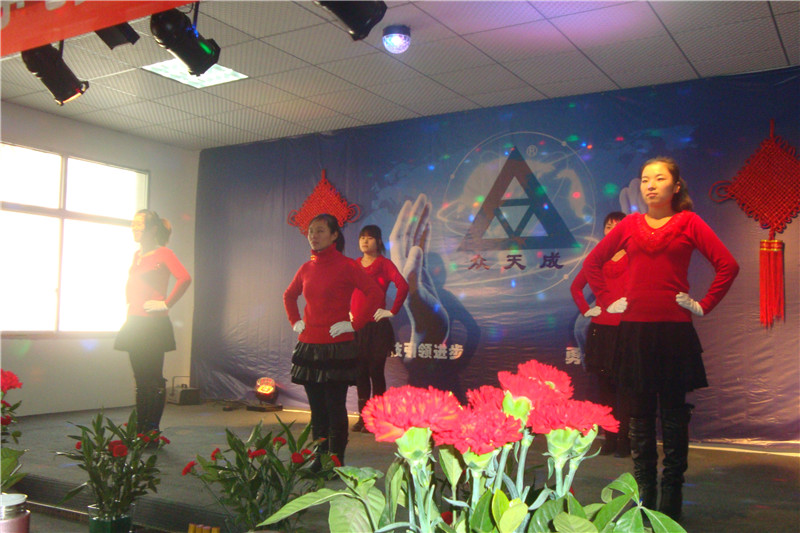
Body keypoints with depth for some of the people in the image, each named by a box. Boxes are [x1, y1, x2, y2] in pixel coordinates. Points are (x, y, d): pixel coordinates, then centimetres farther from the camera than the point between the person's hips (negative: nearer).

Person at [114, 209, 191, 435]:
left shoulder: (163, 253, -8)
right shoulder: (137, 255, 15)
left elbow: (184, 278, -23)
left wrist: (166, 304, -18)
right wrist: (130, 304, 17)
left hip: (153, 324, -8)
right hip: (134, 323, 8)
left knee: (154, 380, -4)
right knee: (141, 380, 12)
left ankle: (152, 431, 2)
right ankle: (139, 430, 18)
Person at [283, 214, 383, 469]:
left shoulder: (346, 266, -7)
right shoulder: (306, 268, 10)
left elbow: (375, 294, -14)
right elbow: (289, 296, 28)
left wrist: (354, 324, -14)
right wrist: (295, 321, 14)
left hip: (337, 346, -6)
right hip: (309, 345, 6)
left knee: (335, 407, -1)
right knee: (316, 407, 11)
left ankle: (336, 461, 9)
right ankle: (320, 458, 21)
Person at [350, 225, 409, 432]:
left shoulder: (383, 263, -5)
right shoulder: (355, 264, 12)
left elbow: (403, 286, -19)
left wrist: (392, 311, -17)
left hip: (377, 326, -5)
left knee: (375, 372, -1)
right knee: (360, 372, 9)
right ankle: (363, 417, 19)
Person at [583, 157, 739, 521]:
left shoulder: (688, 223, 2)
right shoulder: (629, 225, 9)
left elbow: (728, 265, -2)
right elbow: (592, 264, 16)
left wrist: (704, 306, -5)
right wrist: (607, 302, 7)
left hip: (674, 330, -2)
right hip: (635, 330, 2)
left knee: (674, 413, 4)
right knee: (640, 413, 8)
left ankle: (671, 498, 16)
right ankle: (644, 497, 19)